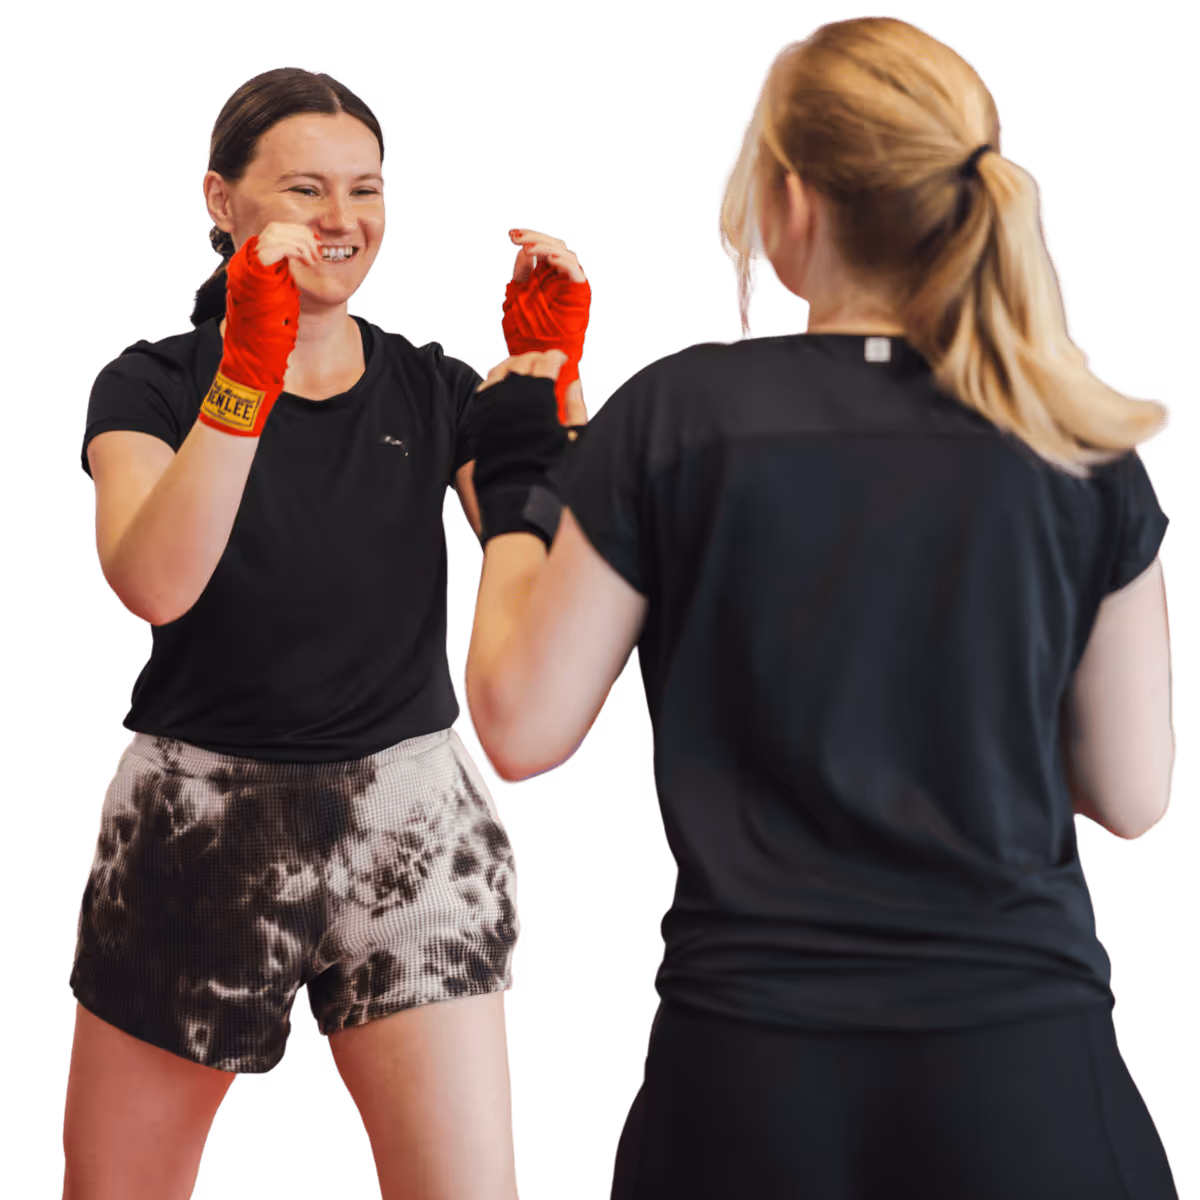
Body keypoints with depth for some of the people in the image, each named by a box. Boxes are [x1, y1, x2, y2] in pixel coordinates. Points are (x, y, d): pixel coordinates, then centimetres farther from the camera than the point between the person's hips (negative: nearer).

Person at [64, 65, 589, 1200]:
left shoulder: (435, 390, 6)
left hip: (409, 819, 1)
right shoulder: (151, 386, 0)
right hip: (195, 822, 0)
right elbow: (153, 583, -20)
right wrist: (250, 367, -26)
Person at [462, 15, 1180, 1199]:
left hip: (750, 1067, 0)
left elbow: (521, 729, -2)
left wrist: (509, 493, 12)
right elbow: (1131, 794, 3)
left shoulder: (679, 414, -7)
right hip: (1025, 1070, 1)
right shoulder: (1080, 447, -3)